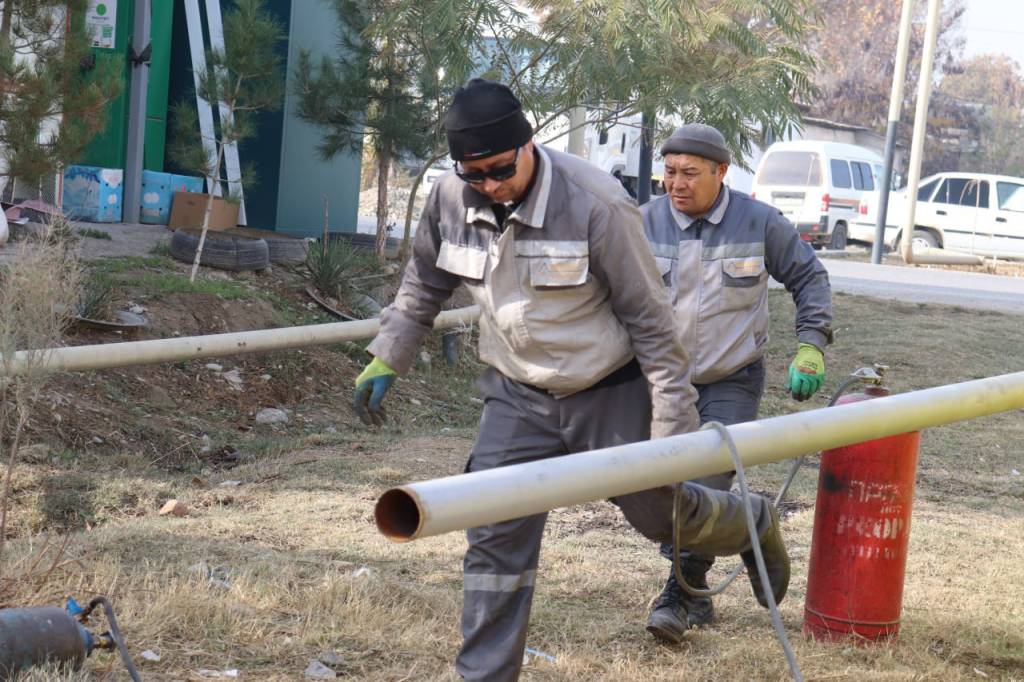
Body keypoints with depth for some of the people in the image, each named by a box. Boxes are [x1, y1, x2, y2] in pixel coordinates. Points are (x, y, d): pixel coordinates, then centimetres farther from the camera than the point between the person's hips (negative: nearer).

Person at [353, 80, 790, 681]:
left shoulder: (596, 204, -26)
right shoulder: (451, 198, -11)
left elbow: (650, 320, -18)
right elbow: (424, 285, 12)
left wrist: (674, 424, -17)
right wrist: (387, 360, 12)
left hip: (609, 395, -3)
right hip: (518, 397, 4)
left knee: (661, 513, 13)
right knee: (497, 539, -3)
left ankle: (755, 525, 46)